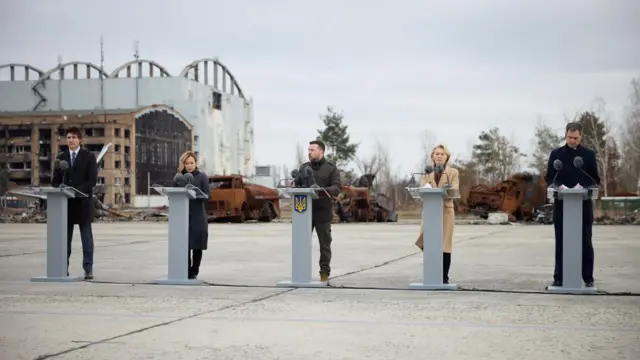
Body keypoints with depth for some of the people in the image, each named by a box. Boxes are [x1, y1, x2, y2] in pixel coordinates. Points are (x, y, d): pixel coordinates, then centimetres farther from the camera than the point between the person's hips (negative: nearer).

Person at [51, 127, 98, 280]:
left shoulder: (89, 157, 2)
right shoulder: (61, 157, 12)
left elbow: (92, 180, -5)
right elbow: (55, 180, 12)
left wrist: (77, 191, -18)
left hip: (83, 202, -3)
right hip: (65, 201, 3)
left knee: (86, 236, -1)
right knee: (65, 236, 5)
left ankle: (88, 269, -1)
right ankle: (63, 267, 9)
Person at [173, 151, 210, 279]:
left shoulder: (202, 176, 2)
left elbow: (207, 196, -5)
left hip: (197, 216, -1)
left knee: (196, 245, 1)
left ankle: (194, 272, 11)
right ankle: (186, 271, 5)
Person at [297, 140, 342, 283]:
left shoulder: (331, 168, 1)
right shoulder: (303, 167, 14)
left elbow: (336, 188, -8)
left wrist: (322, 191, -26)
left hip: (322, 213, -3)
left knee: (325, 245, 3)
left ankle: (325, 274, 10)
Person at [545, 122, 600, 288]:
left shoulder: (589, 155, 6)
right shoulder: (556, 154, 7)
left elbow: (595, 180, 4)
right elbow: (549, 178, 6)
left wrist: (585, 186, -16)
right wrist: (558, 186, -15)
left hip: (583, 204, 0)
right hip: (561, 204, 1)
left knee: (585, 242, 2)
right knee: (561, 242, 3)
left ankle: (588, 278, 7)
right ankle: (559, 278, 8)